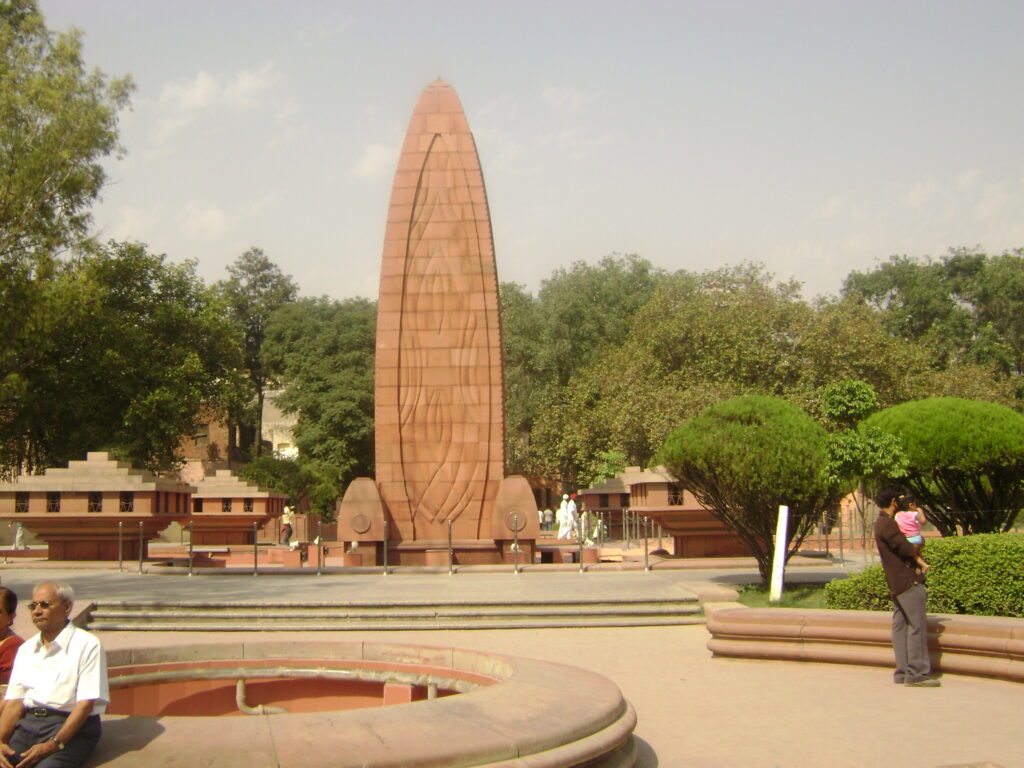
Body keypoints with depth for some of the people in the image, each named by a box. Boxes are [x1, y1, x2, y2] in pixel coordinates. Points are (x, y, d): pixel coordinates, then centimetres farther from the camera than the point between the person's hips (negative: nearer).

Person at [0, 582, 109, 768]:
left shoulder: (87, 645, -2)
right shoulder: (26, 649, 18)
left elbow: (86, 703, -9)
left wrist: (55, 744, -19)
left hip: (72, 726, -5)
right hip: (27, 723, 5)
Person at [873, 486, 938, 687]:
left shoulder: (882, 523, 18)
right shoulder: (888, 524, -14)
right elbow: (906, 549, -17)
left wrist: (918, 559, 0)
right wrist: (917, 546, 3)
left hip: (895, 584, 10)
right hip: (907, 581, -10)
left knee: (900, 626, 9)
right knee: (917, 625, -8)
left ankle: (902, 672, 11)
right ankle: (917, 673, -9)